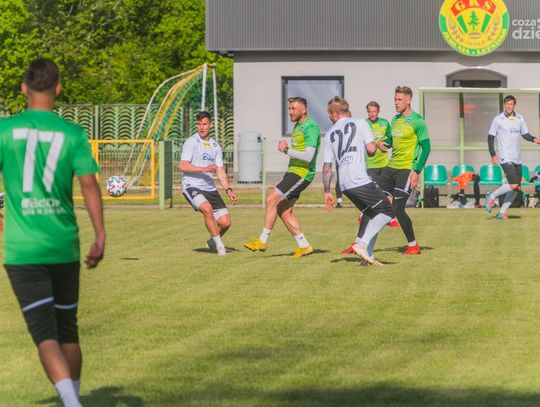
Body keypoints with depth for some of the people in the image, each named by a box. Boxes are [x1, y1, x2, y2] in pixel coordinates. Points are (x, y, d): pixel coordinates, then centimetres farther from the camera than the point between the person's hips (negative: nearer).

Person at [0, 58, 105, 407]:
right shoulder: (73, 134, 1)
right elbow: (89, 184, -6)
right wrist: (100, 237, -4)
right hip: (64, 247, 2)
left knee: (46, 336, -7)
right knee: (68, 330, 19)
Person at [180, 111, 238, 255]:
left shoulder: (215, 146, 15)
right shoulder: (191, 142, -4)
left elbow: (220, 172, 13)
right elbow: (183, 166, -14)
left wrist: (229, 190, -1)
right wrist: (204, 169, -25)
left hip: (210, 188, 6)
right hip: (192, 186, -6)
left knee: (225, 222, -3)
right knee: (207, 208, -32)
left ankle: (212, 242, 28)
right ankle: (219, 245, -18)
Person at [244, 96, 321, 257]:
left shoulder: (311, 128, -14)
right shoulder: (298, 125, 17)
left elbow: (308, 156, -23)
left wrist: (287, 150, -21)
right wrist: (286, 149, 8)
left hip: (302, 174, -10)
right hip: (293, 172, 10)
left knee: (271, 200, -14)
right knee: (284, 211, 7)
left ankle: (262, 241, -7)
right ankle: (304, 246, 13)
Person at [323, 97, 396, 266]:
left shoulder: (330, 134, 16)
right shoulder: (359, 123, 4)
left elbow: (327, 167, 14)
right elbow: (371, 149, -6)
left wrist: (327, 192, 20)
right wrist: (374, 146, 18)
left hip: (345, 185, 6)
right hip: (361, 180, -6)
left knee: (371, 215, 20)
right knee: (388, 212, 0)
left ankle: (368, 255, 11)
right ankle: (362, 244, -14)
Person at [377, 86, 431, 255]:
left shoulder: (417, 121, -10)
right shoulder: (395, 120, 13)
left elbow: (426, 147, -11)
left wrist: (417, 172, -17)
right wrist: (382, 143, 2)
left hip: (407, 170, -8)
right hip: (391, 167, 8)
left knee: (397, 208, -12)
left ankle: (413, 245, 3)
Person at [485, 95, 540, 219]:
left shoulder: (520, 119, 10)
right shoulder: (498, 119, -4)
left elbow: (525, 134, 19)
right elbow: (490, 137, -1)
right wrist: (493, 155, -9)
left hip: (517, 159, 6)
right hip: (505, 158, -6)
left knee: (516, 189, 5)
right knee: (514, 186, -19)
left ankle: (502, 212, 14)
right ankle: (491, 197, -1)